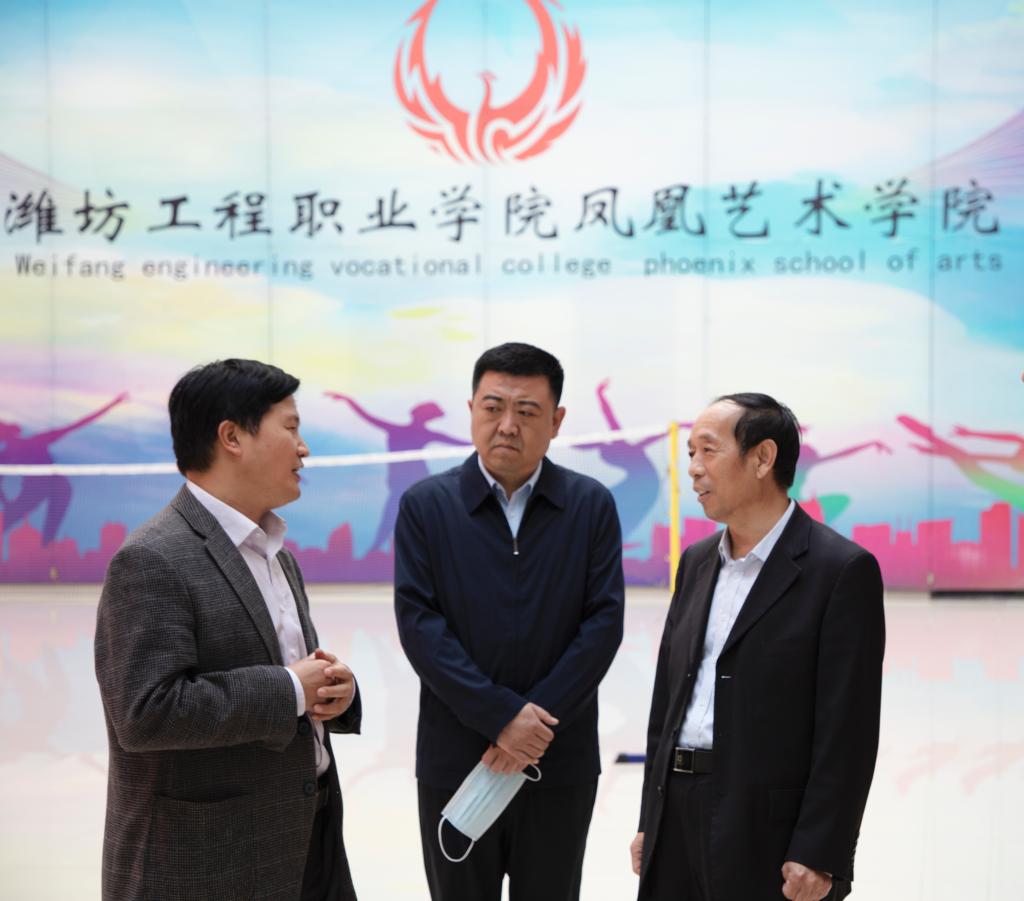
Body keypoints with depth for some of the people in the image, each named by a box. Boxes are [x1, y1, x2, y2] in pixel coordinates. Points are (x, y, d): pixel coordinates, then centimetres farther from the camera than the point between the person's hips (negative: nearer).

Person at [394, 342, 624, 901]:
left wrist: (540, 719, -14)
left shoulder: (592, 506, 1)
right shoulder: (425, 505, -1)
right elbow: (418, 623, -8)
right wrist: (501, 716, -16)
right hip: (454, 762, 0)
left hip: (561, 762, 1)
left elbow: (604, 622, -4)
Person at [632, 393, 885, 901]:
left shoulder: (842, 569, -9)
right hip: (679, 816, 6)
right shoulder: (697, 562, 12)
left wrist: (819, 857, -16)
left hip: (769, 835, -6)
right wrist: (650, 822, 13)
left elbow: (847, 730, -13)